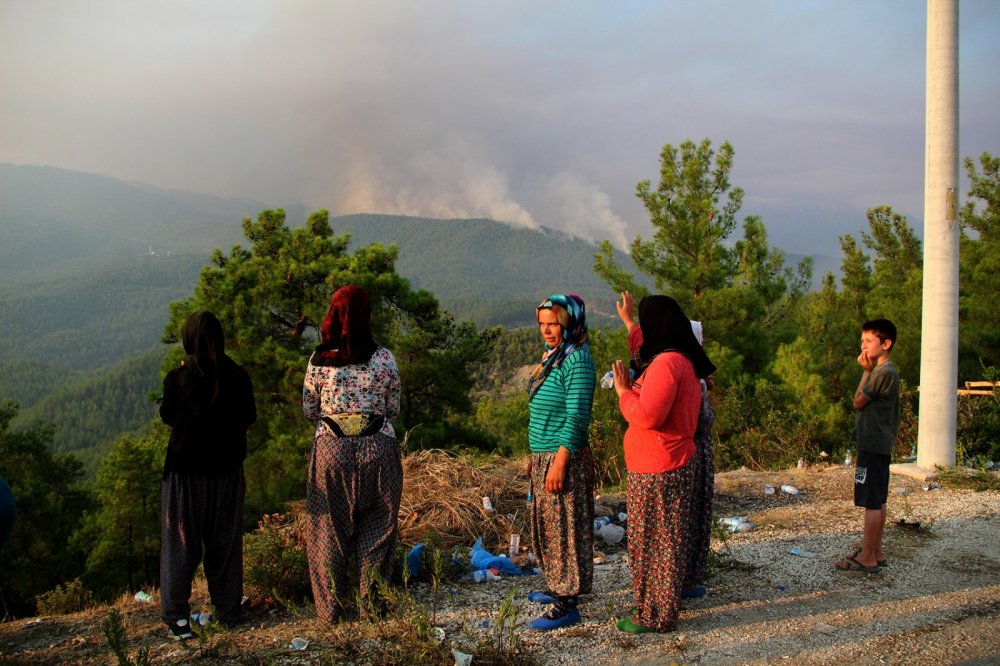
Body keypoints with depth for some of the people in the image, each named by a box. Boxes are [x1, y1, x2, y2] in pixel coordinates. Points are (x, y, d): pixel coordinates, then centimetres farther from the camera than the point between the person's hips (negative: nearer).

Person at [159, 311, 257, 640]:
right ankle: (228, 611, 22)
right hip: (227, 472, 2)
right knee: (225, 542, 14)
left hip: (185, 470, -2)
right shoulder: (238, 376, -8)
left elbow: (167, 416, 2)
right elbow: (249, 417, 4)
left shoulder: (178, 378, -15)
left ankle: (177, 616, 10)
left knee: (181, 542, 10)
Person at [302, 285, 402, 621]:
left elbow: (309, 410, 5)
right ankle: (372, 604, 18)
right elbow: (394, 410, 3)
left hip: (331, 449, 1)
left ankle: (330, 608, 20)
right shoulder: (384, 358, -6)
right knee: (376, 529, 12)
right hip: (378, 448, 0)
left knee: (329, 529, 13)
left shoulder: (318, 359, -4)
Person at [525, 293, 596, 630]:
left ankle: (566, 605, 5)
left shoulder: (577, 361, -15)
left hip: (564, 457, -10)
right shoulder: (551, 356, 13)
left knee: (565, 528, -3)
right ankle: (558, 587, 32)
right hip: (543, 456, 10)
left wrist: (559, 462, -23)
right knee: (546, 525, 18)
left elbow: (576, 418, -20)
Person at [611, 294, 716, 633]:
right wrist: (632, 388, 14)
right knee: (660, 541, 17)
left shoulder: (666, 362, -19)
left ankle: (656, 616, 10)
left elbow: (647, 416, -25)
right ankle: (653, 607, 28)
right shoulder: (682, 361, 14)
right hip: (664, 467, 10)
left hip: (658, 472, -10)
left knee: (657, 542, 0)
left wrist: (623, 391, -11)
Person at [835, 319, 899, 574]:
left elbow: (858, 401, -9)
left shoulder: (884, 372, -17)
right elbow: (866, 403, 15)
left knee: (871, 502, -6)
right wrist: (869, 370, 10)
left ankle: (867, 558, -1)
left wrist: (866, 371, -5)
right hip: (878, 445, 10)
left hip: (873, 446, -10)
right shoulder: (884, 371, 15)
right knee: (877, 502, 14)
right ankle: (875, 552, 21)